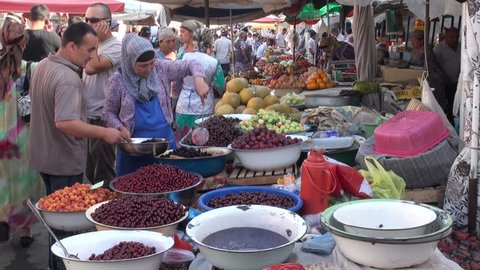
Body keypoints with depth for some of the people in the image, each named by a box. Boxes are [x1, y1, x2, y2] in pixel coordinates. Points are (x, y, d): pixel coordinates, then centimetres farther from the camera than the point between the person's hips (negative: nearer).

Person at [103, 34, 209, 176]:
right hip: (134, 145, -2)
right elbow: (109, 111, 3)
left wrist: (198, 80, -21)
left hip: (165, 140, 2)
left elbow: (191, 64, -1)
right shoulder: (118, 80, -6)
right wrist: (120, 128, -13)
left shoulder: (160, 68, -3)